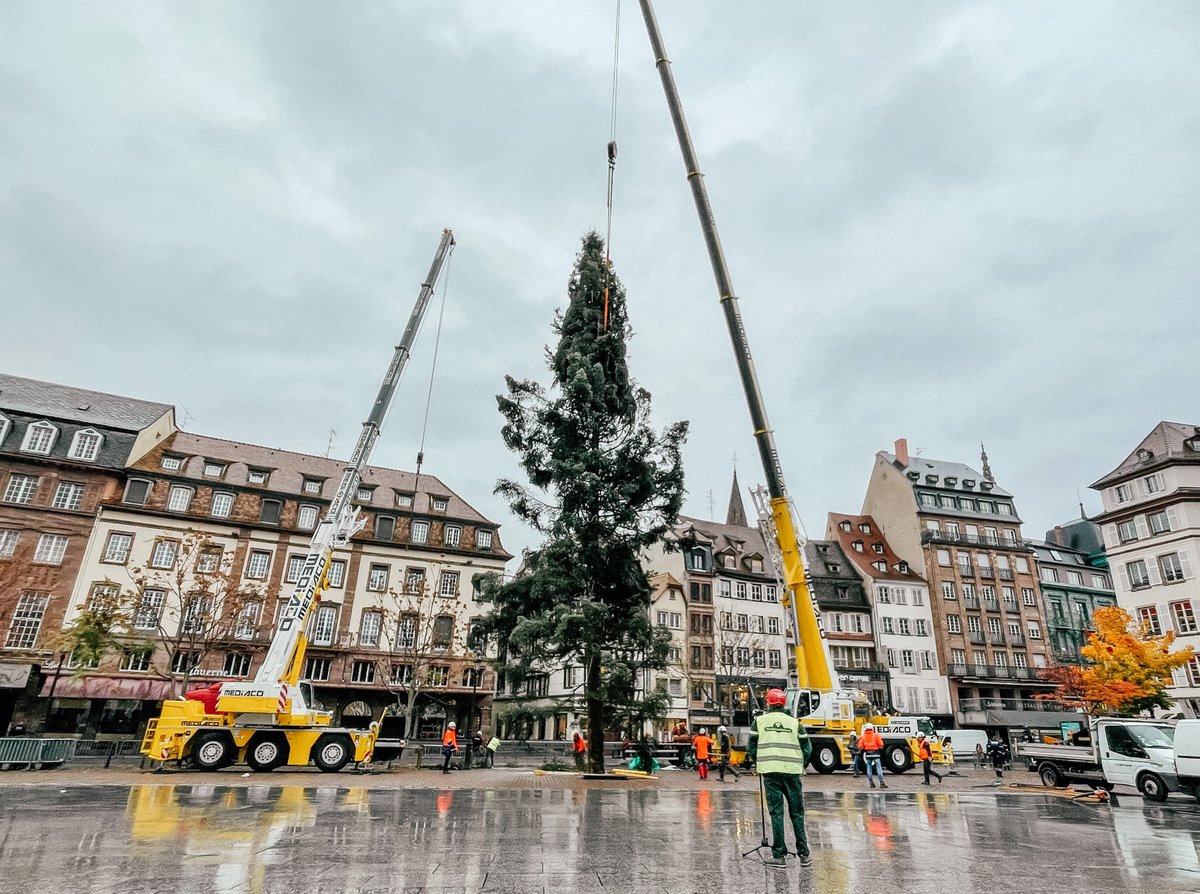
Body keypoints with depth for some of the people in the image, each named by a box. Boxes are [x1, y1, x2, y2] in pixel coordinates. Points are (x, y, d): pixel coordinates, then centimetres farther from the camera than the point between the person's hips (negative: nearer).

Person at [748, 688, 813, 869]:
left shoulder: (759, 720, 6)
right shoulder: (794, 722, 9)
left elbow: (752, 746, 7)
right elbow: (807, 747, 9)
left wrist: (758, 763, 23)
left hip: (770, 772, -1)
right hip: (792, 771, 1)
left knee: (776, 813, 4)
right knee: (797, 813, 12)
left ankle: (779, 856, 5)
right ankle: (804, 855, 17)